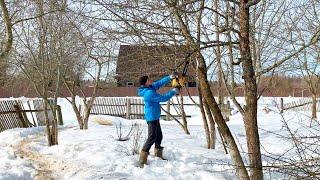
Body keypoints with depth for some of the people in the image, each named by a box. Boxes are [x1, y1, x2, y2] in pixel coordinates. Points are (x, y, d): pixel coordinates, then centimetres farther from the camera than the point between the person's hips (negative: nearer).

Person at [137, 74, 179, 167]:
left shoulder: (151, 87, 3)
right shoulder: (149, 93, -25)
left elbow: (159, 83, 17)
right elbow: (163, 98, -20)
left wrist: (170, 77, 9)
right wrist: (173, 92, -9)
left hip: (155, 117, 10)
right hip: (152, 117, -10)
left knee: (159, 135, 20)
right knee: (152, 137, -10)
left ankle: (158, 154, 34)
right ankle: (142, 159, -8)